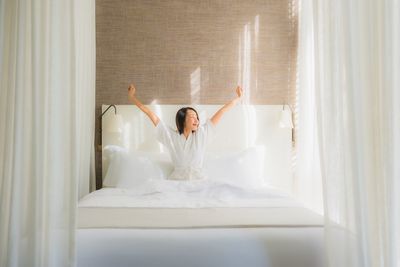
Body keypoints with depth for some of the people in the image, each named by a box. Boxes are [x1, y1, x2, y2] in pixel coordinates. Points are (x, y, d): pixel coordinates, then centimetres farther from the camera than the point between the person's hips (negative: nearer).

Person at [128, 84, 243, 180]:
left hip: (198, 180, 1)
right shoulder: (171, 135, -1)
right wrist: (132, 98, 3)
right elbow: (151, 115, 0)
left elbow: (220, 112, 2)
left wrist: (237, 98, 8)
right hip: (177, 180, -1)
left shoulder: (202, 133, 1)